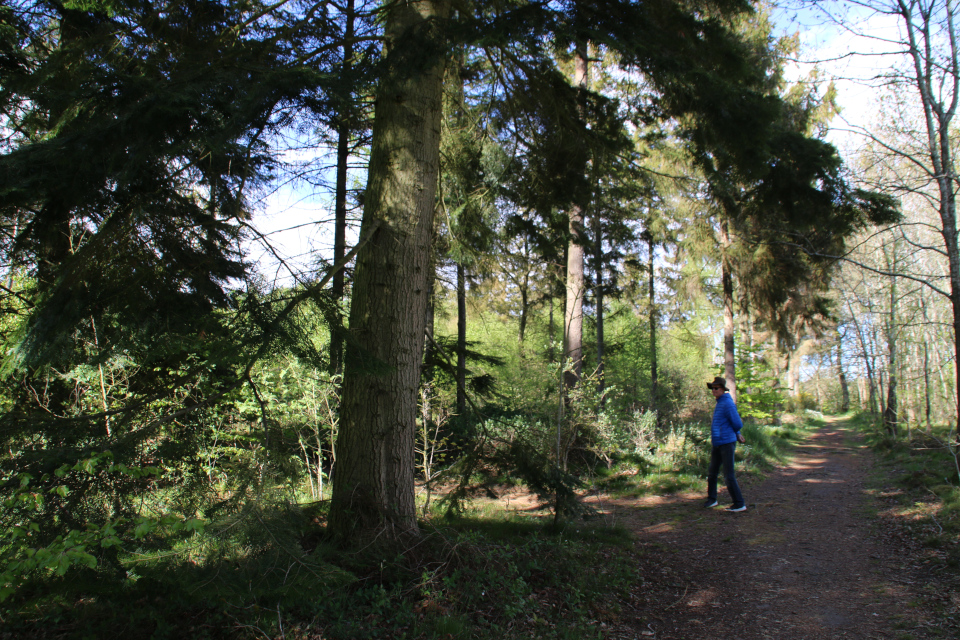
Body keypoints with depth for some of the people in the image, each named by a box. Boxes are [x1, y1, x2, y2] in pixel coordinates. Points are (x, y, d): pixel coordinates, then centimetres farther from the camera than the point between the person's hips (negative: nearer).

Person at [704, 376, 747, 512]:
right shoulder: (719, 403, 15)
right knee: (712, 473, 15)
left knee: (729, 475, -6)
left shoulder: (728, 403, -14)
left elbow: (738, 424, -15)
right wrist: (738, 434, 18)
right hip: (717, 444, 9)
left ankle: (739, 504, 3)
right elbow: (736, 425, 26)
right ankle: (711, 499, 28)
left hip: (727, 443, -9)